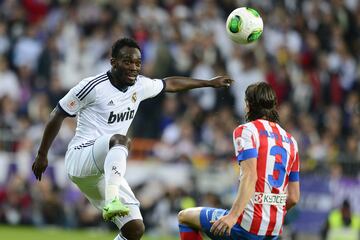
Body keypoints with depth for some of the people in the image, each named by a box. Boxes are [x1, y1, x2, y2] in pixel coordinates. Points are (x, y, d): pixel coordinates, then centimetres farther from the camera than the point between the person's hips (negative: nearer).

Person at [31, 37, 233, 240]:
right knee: (121, 140, -38)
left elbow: (170, 83, 27)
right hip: (81, 158, -7)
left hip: (108, 170, 7)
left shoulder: (139, 86, 7)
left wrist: (209, 83, 34)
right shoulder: (93, 86, -12)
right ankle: (112, 201, -58)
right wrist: (42, 155, 1)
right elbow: (57, 116, -3)